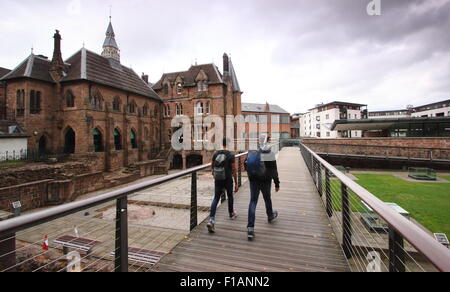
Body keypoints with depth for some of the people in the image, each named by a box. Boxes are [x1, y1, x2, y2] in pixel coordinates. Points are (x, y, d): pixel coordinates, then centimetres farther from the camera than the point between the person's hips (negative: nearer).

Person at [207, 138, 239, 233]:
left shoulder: (215, 154, 2)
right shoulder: (231, 155, -11)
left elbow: (213, 168, 11)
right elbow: (234, 171, -11)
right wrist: (236, 183, -4)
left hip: (218, 180, 3)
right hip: (228, 180, -3)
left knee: (216, 198, 5)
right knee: (230, 196, 21)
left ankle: (211, 220, -10)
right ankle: (231, 214, 42)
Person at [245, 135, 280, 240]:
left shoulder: (252, 153, -2)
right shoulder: (270, 155, -13)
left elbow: (246, 166, 6)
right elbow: (274, 171, -12)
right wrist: (277, 183, -3)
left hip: (254, 181, 2)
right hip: (266, 181, -2)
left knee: (253, 201, 2)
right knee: (267, 199, 21)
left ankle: (250, 228, -5)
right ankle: (270, 216, 49)